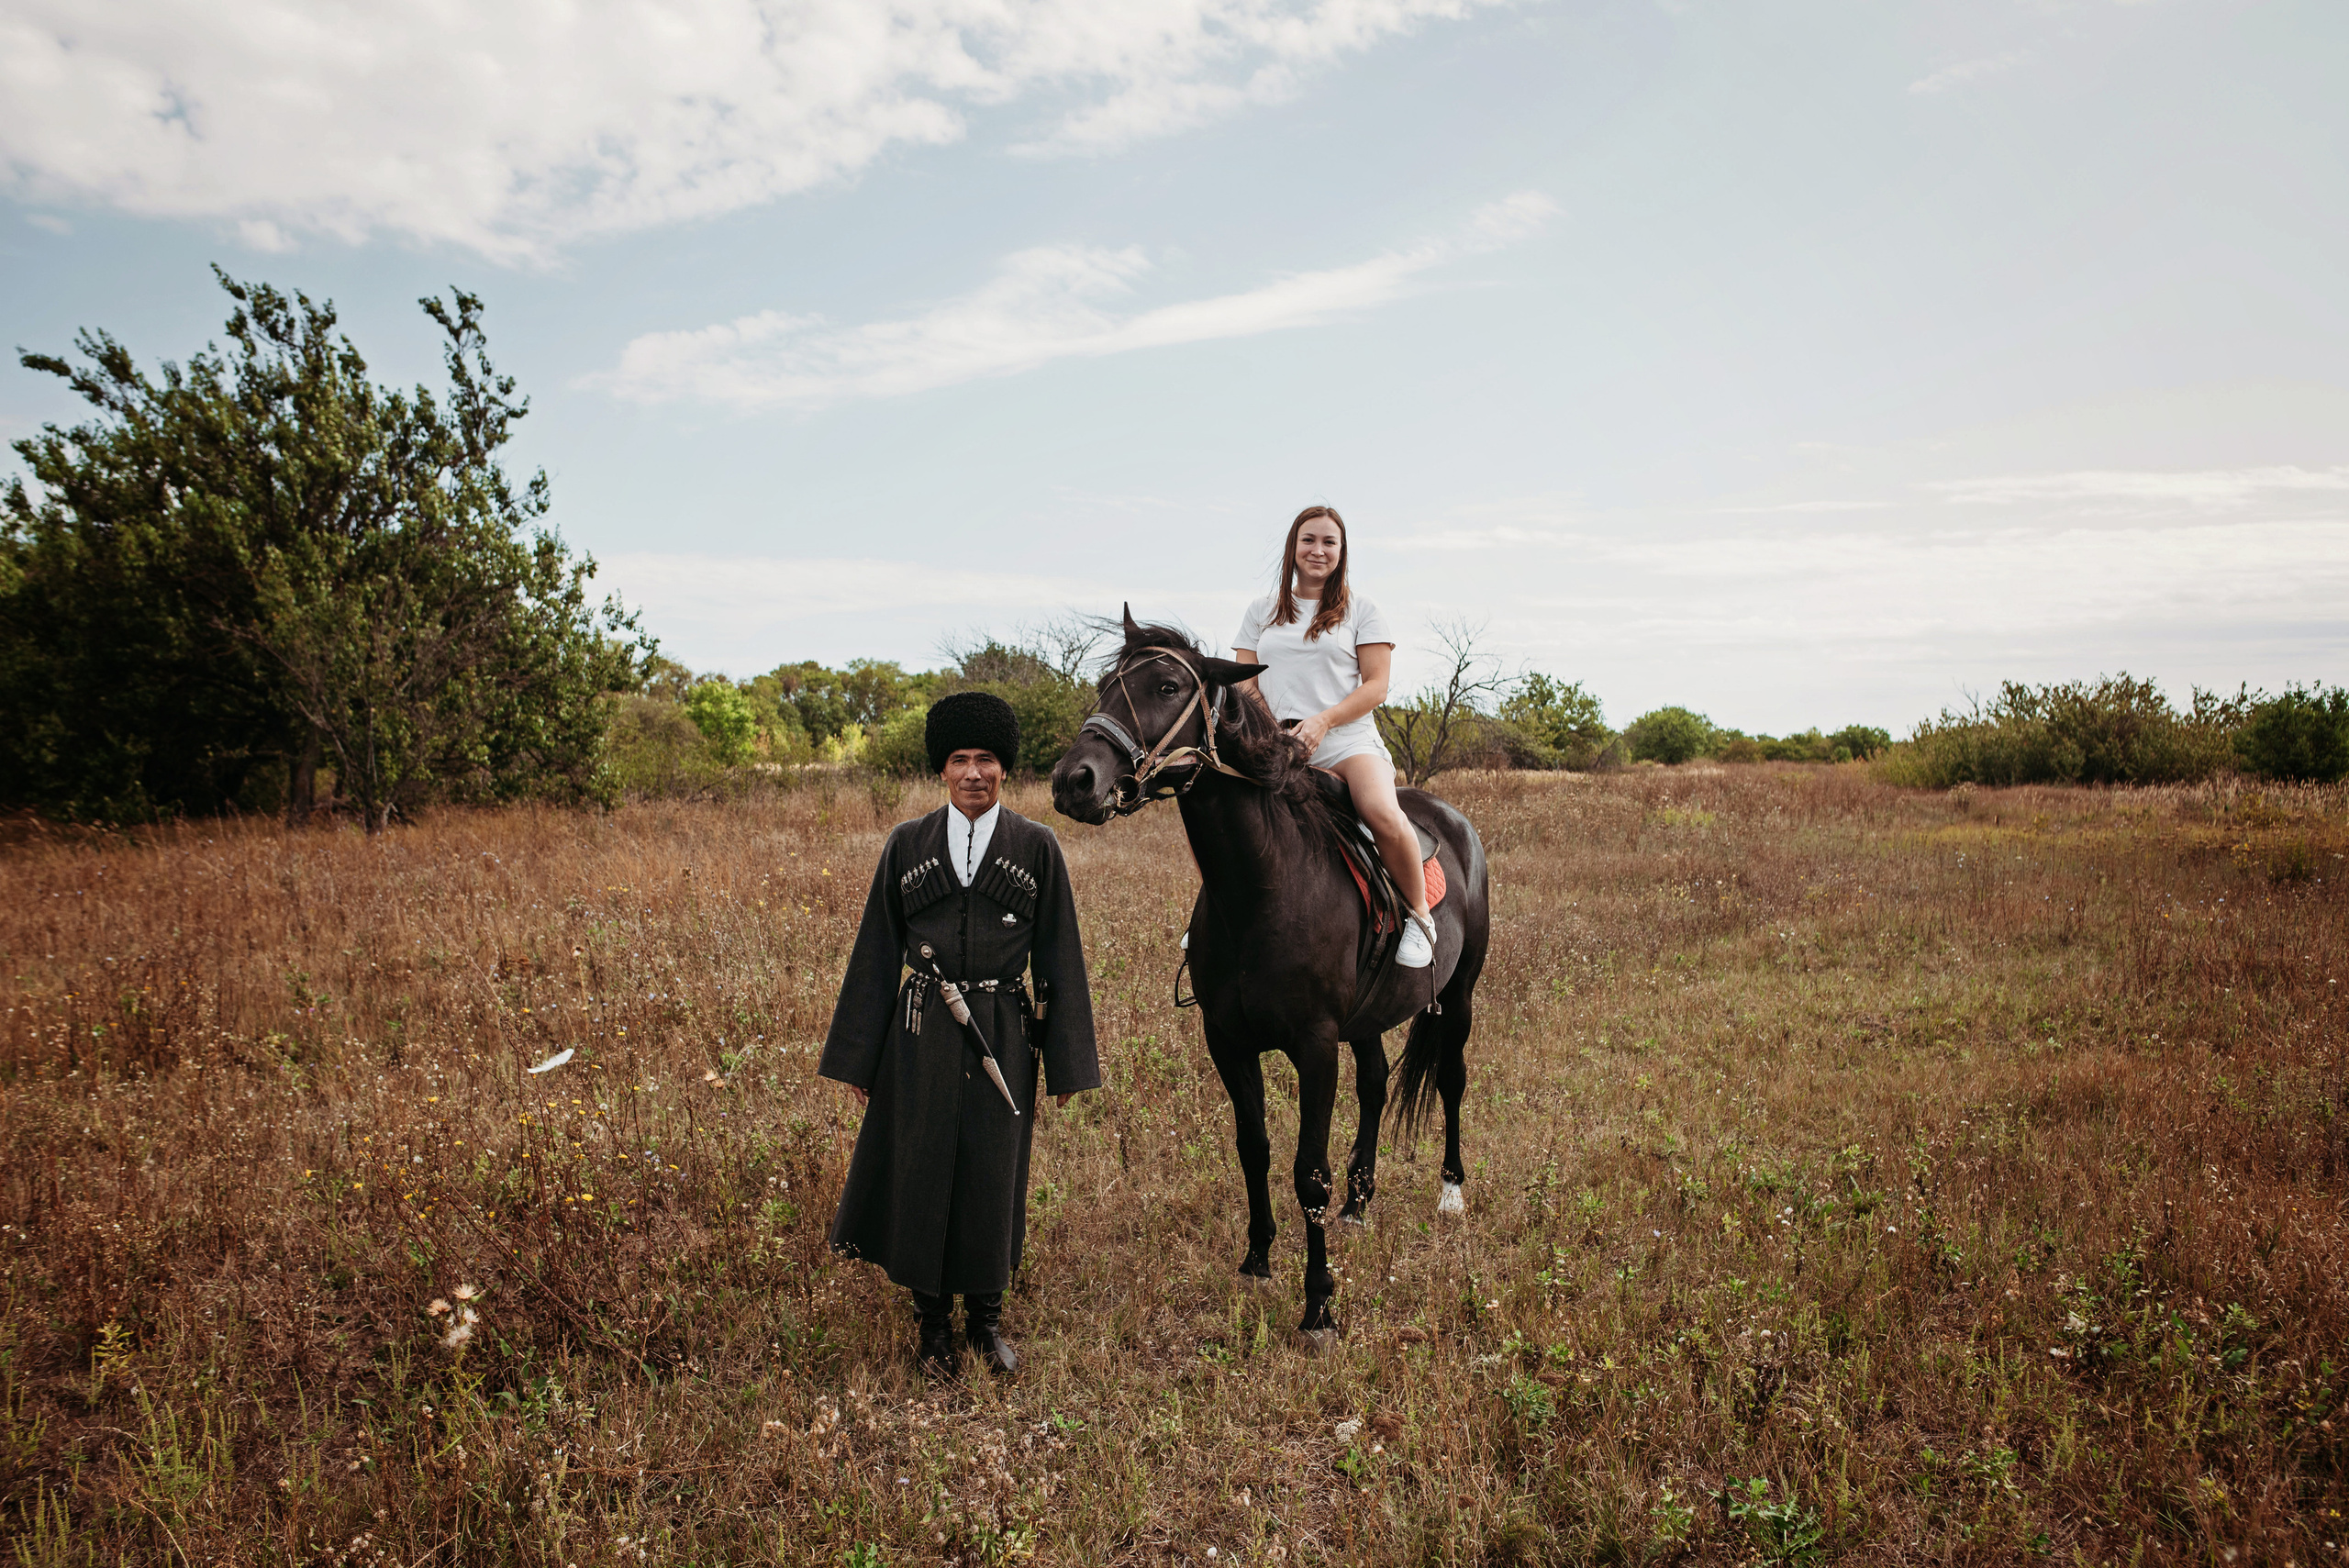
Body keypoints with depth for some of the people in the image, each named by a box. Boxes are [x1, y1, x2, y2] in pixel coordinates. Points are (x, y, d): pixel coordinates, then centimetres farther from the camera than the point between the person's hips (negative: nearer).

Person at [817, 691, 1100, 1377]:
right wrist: (858, 1059, 4)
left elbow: (1059, 958, 2)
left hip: (1002, 1036, 0)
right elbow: (877, 953, 5)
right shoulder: (906, 845, 2)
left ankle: (986, 1316, 31)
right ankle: (933, 1319, 29)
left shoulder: (1037, 847, 0)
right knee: (921, 1172, 8)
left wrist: (1066, 1063, -1)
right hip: (922, 1037, 1)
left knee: (992, 1174, 9)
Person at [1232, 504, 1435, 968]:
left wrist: (1322, 721, -15)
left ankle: (1419, 915, -11)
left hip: (1348, 741, -3)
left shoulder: (1361, 610, 10)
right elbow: (1245, 686, 14)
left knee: (1383, 814, -34)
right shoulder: (1262, 612, 18)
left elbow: (1376, 685, 1)